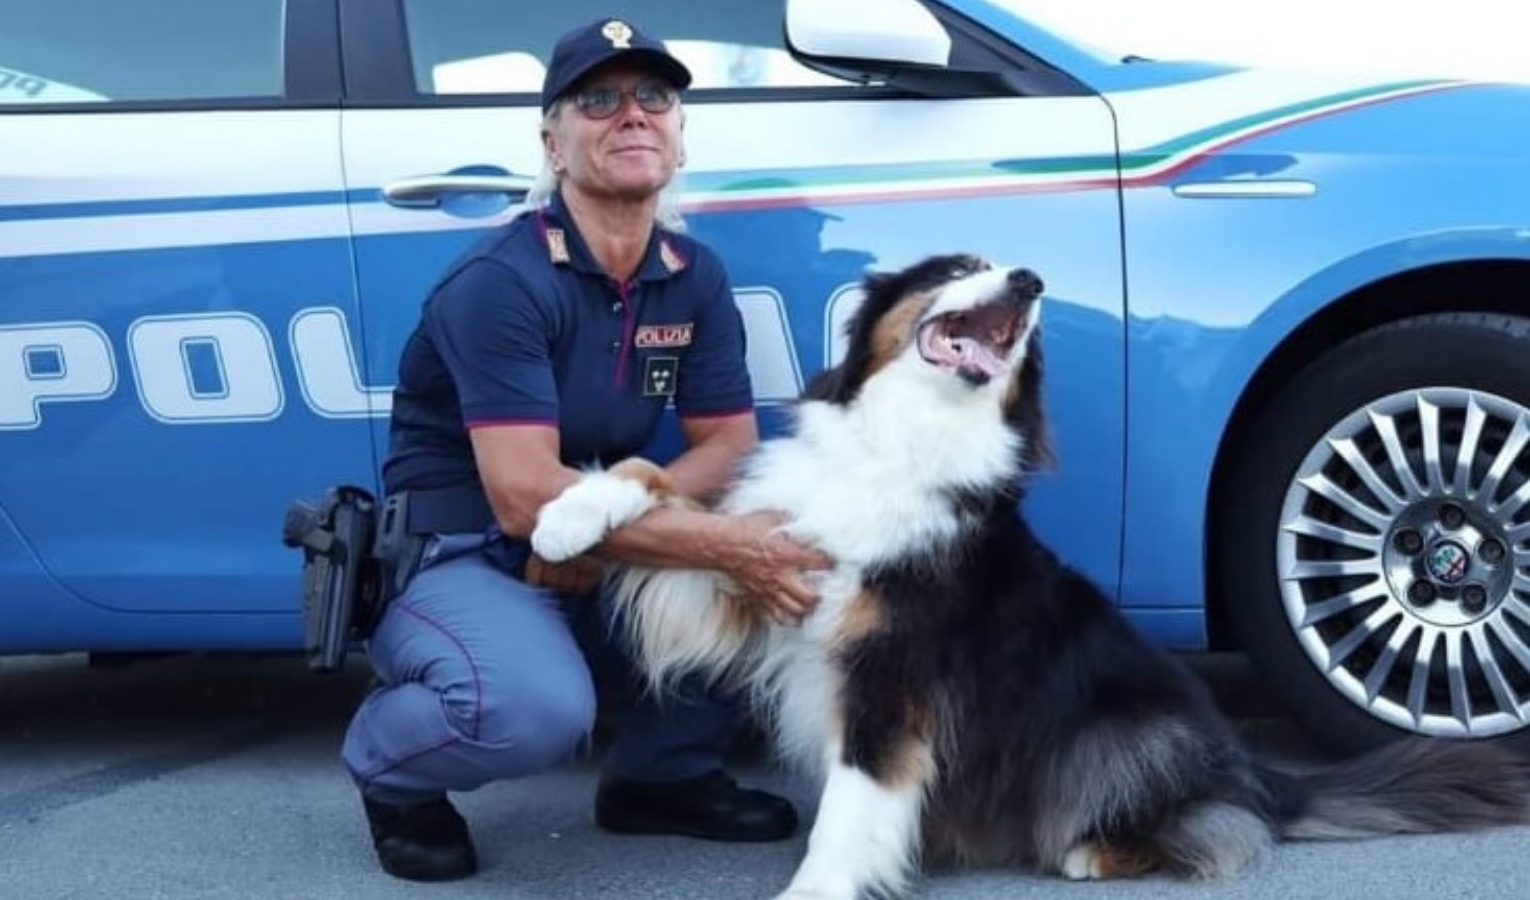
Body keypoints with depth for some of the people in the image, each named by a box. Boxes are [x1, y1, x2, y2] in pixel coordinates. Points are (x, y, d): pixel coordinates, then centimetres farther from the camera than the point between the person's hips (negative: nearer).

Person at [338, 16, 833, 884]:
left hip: (595, 560, 6)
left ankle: (664, 772, 9)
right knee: (538, 708, -36)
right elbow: (525, 496, -28)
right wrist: (724, 542, -33)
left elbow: (730, 444, 0)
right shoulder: (501, 280, -21)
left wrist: (614, 520, -20)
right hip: (453, 557, -6)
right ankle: (392, 767, 0)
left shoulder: (696, 275, 0)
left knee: (781, 561, -14)